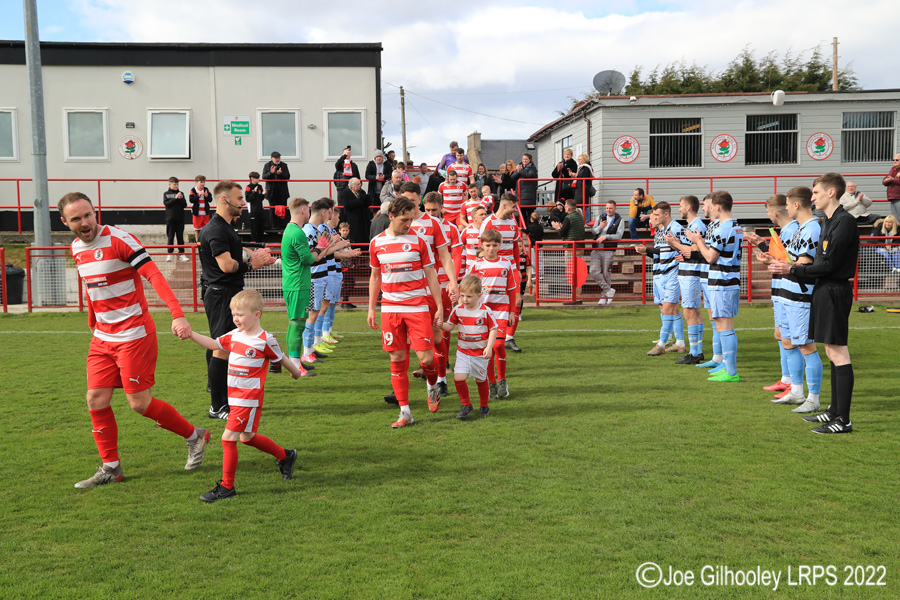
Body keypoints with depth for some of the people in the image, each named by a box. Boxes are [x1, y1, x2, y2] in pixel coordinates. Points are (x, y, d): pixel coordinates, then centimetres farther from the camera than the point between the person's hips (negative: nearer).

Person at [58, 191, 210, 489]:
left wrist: (178, 314, -34)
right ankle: (110, 468, 17)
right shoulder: (77, 249, 8)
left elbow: (154, 276, -22)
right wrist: (93, 323, 21)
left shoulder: (119, 239, -14)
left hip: (134, 335, -7)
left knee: (139, 403, -4)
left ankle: (195, 436, 17)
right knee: (96, 400, 3)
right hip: (102, 338, 7)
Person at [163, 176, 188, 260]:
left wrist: (180, 199, -13)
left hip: (180, 219, 2)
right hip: (170, 219, -2)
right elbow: (166, 203, -8)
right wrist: (175, 198, -14)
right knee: (170, 237, 1)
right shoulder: (166, 194, 4)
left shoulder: (181, 194, 8)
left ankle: (182, 253, 9)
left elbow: (185, 205, 3)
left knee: (180, 237, 6)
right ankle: (170, 254, 7)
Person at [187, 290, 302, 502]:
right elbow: (213, 344, 8)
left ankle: (226, 487, 3)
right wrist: (191, 334, -6)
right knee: (247, 437, 20)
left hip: (249, 399, -8)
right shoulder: (234, 335, 7)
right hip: (234, 396, 8)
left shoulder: (265, 340, -13)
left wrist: (295, 372, 15)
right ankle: (285, 456, 40)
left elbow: (282, 359, 0)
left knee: (228, 438, -10)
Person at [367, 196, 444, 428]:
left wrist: (439, 308, -2)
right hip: (390, 309, 2)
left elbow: (431, 275, 2)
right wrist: (371, 309, 14)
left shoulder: (418, 241, -1)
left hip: (417, 306, -2)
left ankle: (433, 387, 25)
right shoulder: (377, 243, 7)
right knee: (397, 359, 2)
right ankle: (405, 412, 11)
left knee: (426, 357, -9)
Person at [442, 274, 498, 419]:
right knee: (458, 378, -11)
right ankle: (466, 405, 10)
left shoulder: (486, 311, -11)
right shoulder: (457, 310, -3)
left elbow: (493, 329, -5)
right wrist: (440, 324, -18)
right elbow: (450, 326, 4)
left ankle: (484, 406, 33)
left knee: (481, 380, 10)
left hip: (481, 353, -2)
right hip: (463, 352, 2)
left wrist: (489, 347, -13)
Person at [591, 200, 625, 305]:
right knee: (594, 271, -8)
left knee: (606, 273, 1)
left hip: (608, 250, -4)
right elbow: (592, 231, 12)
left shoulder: (620, 220, 4)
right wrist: (600, 227, -9)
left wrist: (606, 236, -17)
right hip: (596, 249, 4)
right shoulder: (601, 217, 16)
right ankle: (608, 290, 5)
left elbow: (619, 235, -7)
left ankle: (604, 296, 15)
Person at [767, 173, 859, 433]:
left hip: (835, 291, -10)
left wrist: (793, 270, -12)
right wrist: (793, 268, 8)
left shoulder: (844, 222, -15)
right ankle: (835, 410, 24)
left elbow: (829, 265, -18)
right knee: (832, 351, 14)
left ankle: (843, 420, -3)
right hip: (825, 290, 10)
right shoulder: (829, 221, 16)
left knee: (838, 353, -7)